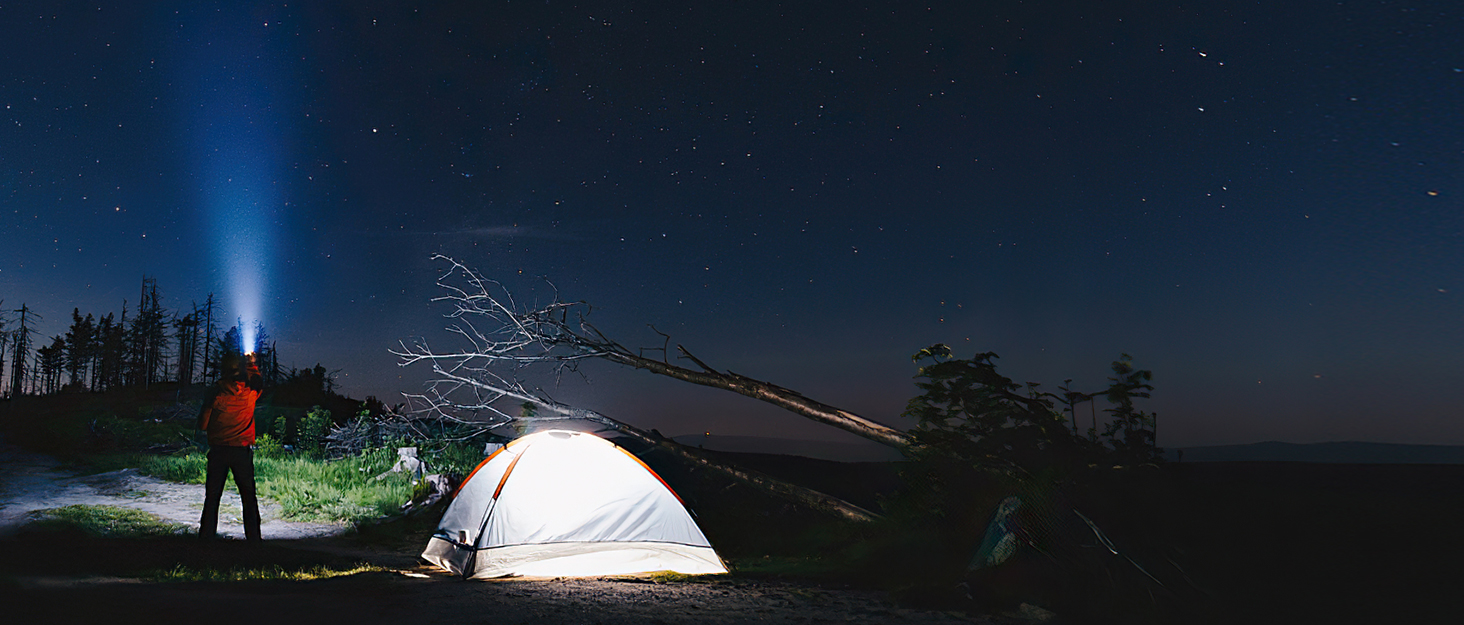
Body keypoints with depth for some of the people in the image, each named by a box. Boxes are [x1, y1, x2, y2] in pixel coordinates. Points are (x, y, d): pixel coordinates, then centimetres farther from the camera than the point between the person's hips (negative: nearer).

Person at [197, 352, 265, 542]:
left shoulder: (216, 393, -7)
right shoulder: (250, 392, -3)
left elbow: (202, 424, -2)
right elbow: (260, 382, 24)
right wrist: (252, 365, 35)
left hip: (218, 450, -1)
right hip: (242, 451, 1)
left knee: (212, 497, 9)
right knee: (249, 497, 6)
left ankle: (207, 535, 10)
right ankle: (253, 536, 6)